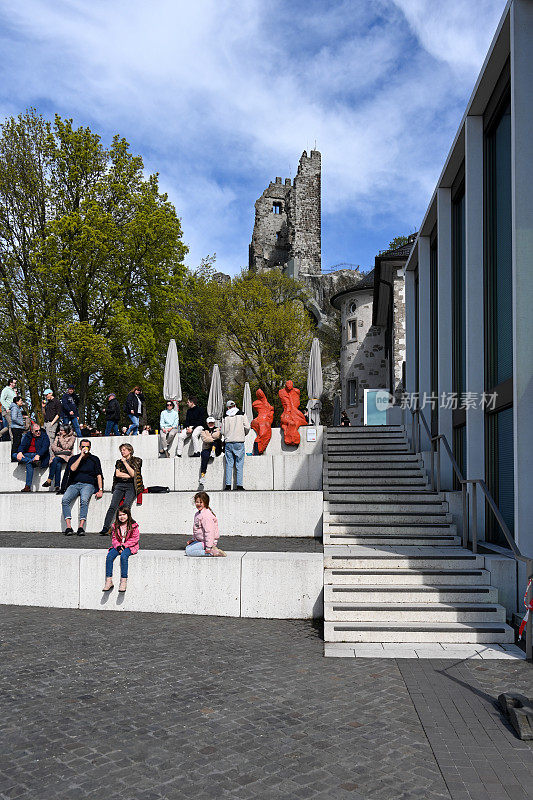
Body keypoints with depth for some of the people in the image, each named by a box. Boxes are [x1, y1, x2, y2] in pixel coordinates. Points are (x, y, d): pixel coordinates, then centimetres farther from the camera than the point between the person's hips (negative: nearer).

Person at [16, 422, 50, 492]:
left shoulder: (44, 435, 0)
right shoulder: (28, 435, 14)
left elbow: (45, 447, -14)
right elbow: (22, 445, 4)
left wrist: (38, 455, -34)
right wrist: (20, 452, -21)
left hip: (38, 455, -5)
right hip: (27, 455, 5)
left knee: (29, 464, -36)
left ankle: (28, 486, -36)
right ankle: (33, 461, -35)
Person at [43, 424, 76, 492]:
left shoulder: (72, 437, 3)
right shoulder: (58, 436, 18)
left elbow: (66, 447, -7)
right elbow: (53, 445, 8)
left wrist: (61, 439, -4)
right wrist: (60, 450, -7)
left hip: (66, 456, -3)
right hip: (57, 455, 3)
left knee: (56, 459, -34)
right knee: (58, 465, -31)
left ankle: (49, 480, -33)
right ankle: (57, 486, -40)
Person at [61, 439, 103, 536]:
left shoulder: (94, 459, 14)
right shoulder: (74, 458, 16)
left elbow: (99, 475, 8)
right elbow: (72, 469, -5)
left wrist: (100, 490, -4)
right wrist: (81, 456, -6)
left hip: (88, 485, -2)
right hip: (74, 484, 2)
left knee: (84, 500, -34)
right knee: (65, 500, -28)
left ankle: (81, 527, -38)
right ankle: (68, 527, -31)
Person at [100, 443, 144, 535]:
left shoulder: (137, 460, 10)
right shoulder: (119, 462, 23)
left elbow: (133, 474, -4)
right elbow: (117, 474, 7)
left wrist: (125, 462, -2)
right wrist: (129, 476, -1)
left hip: (131, 486, -3)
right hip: (120, 485, 3)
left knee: (126, 506, -26)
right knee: (113, 506, -18)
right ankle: (105, 528, -26)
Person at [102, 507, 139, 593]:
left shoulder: (133, 526, -4)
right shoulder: (115, 526, 9)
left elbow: (134, 539, -7)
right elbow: (114, 539, 7)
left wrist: (124, 545, -17)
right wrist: (118, 546, -13)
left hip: (130, 547, -4)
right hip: (118, 546, 4)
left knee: (123, 556, -36)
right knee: (109, 556, -24)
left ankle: (123, 581, -34)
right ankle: (108, 581, -22)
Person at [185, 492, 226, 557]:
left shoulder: (206, 515, -22)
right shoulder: (197, 514, 12)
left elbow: (209, 532, -27)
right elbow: (196, 530, 24)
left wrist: (208, 548, -28)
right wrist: (193, 539, 15)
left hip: (206, 542, -11)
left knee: (188, 551, -17)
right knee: (187, 547, 22)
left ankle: (212, 552, -17)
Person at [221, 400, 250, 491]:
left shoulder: (226, 417, 5)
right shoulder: (242, 415, 1)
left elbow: (223, 432, 4)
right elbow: (247, 427, -5)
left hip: (228, 442, 2)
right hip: (239, 442, -2)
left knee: (229, 464, 6)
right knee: (239, 465, 2)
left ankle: (228, 485, 2)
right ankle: (239, 485, -2)